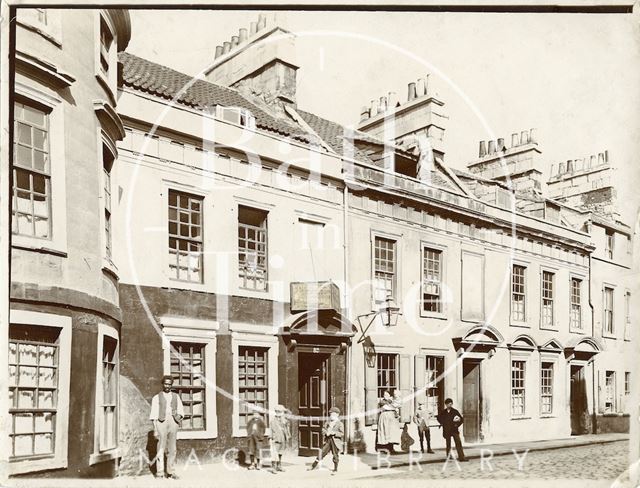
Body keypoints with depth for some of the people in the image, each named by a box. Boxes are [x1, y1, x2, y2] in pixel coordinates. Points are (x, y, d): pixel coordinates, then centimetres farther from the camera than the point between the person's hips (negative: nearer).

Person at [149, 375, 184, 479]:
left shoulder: (176, 396, 17)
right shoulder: (156, 398, 7)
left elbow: (181, 410, 14)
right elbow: (154, 415, 3)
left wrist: (179, 416, -8)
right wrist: (155, 429, -5)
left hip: (173, 422, 3)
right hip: (161, 422, -3)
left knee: (172, 449, 4)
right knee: (161, 448, -6)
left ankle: (171, 472, 9)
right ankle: (159, 472, -2)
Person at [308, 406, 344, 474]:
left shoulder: (340, 424, -5)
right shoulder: (328, 422, 10)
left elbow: (342, 434, -11)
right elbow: (323, 429, 15)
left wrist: (333, 433, -20)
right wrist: (326, 432, -7)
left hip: (336, 441, -4)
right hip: (328, 440, 4)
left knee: (335, 455, 3)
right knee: (322, 452, 3)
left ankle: (335, 469, 19)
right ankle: (314, 465, 10)